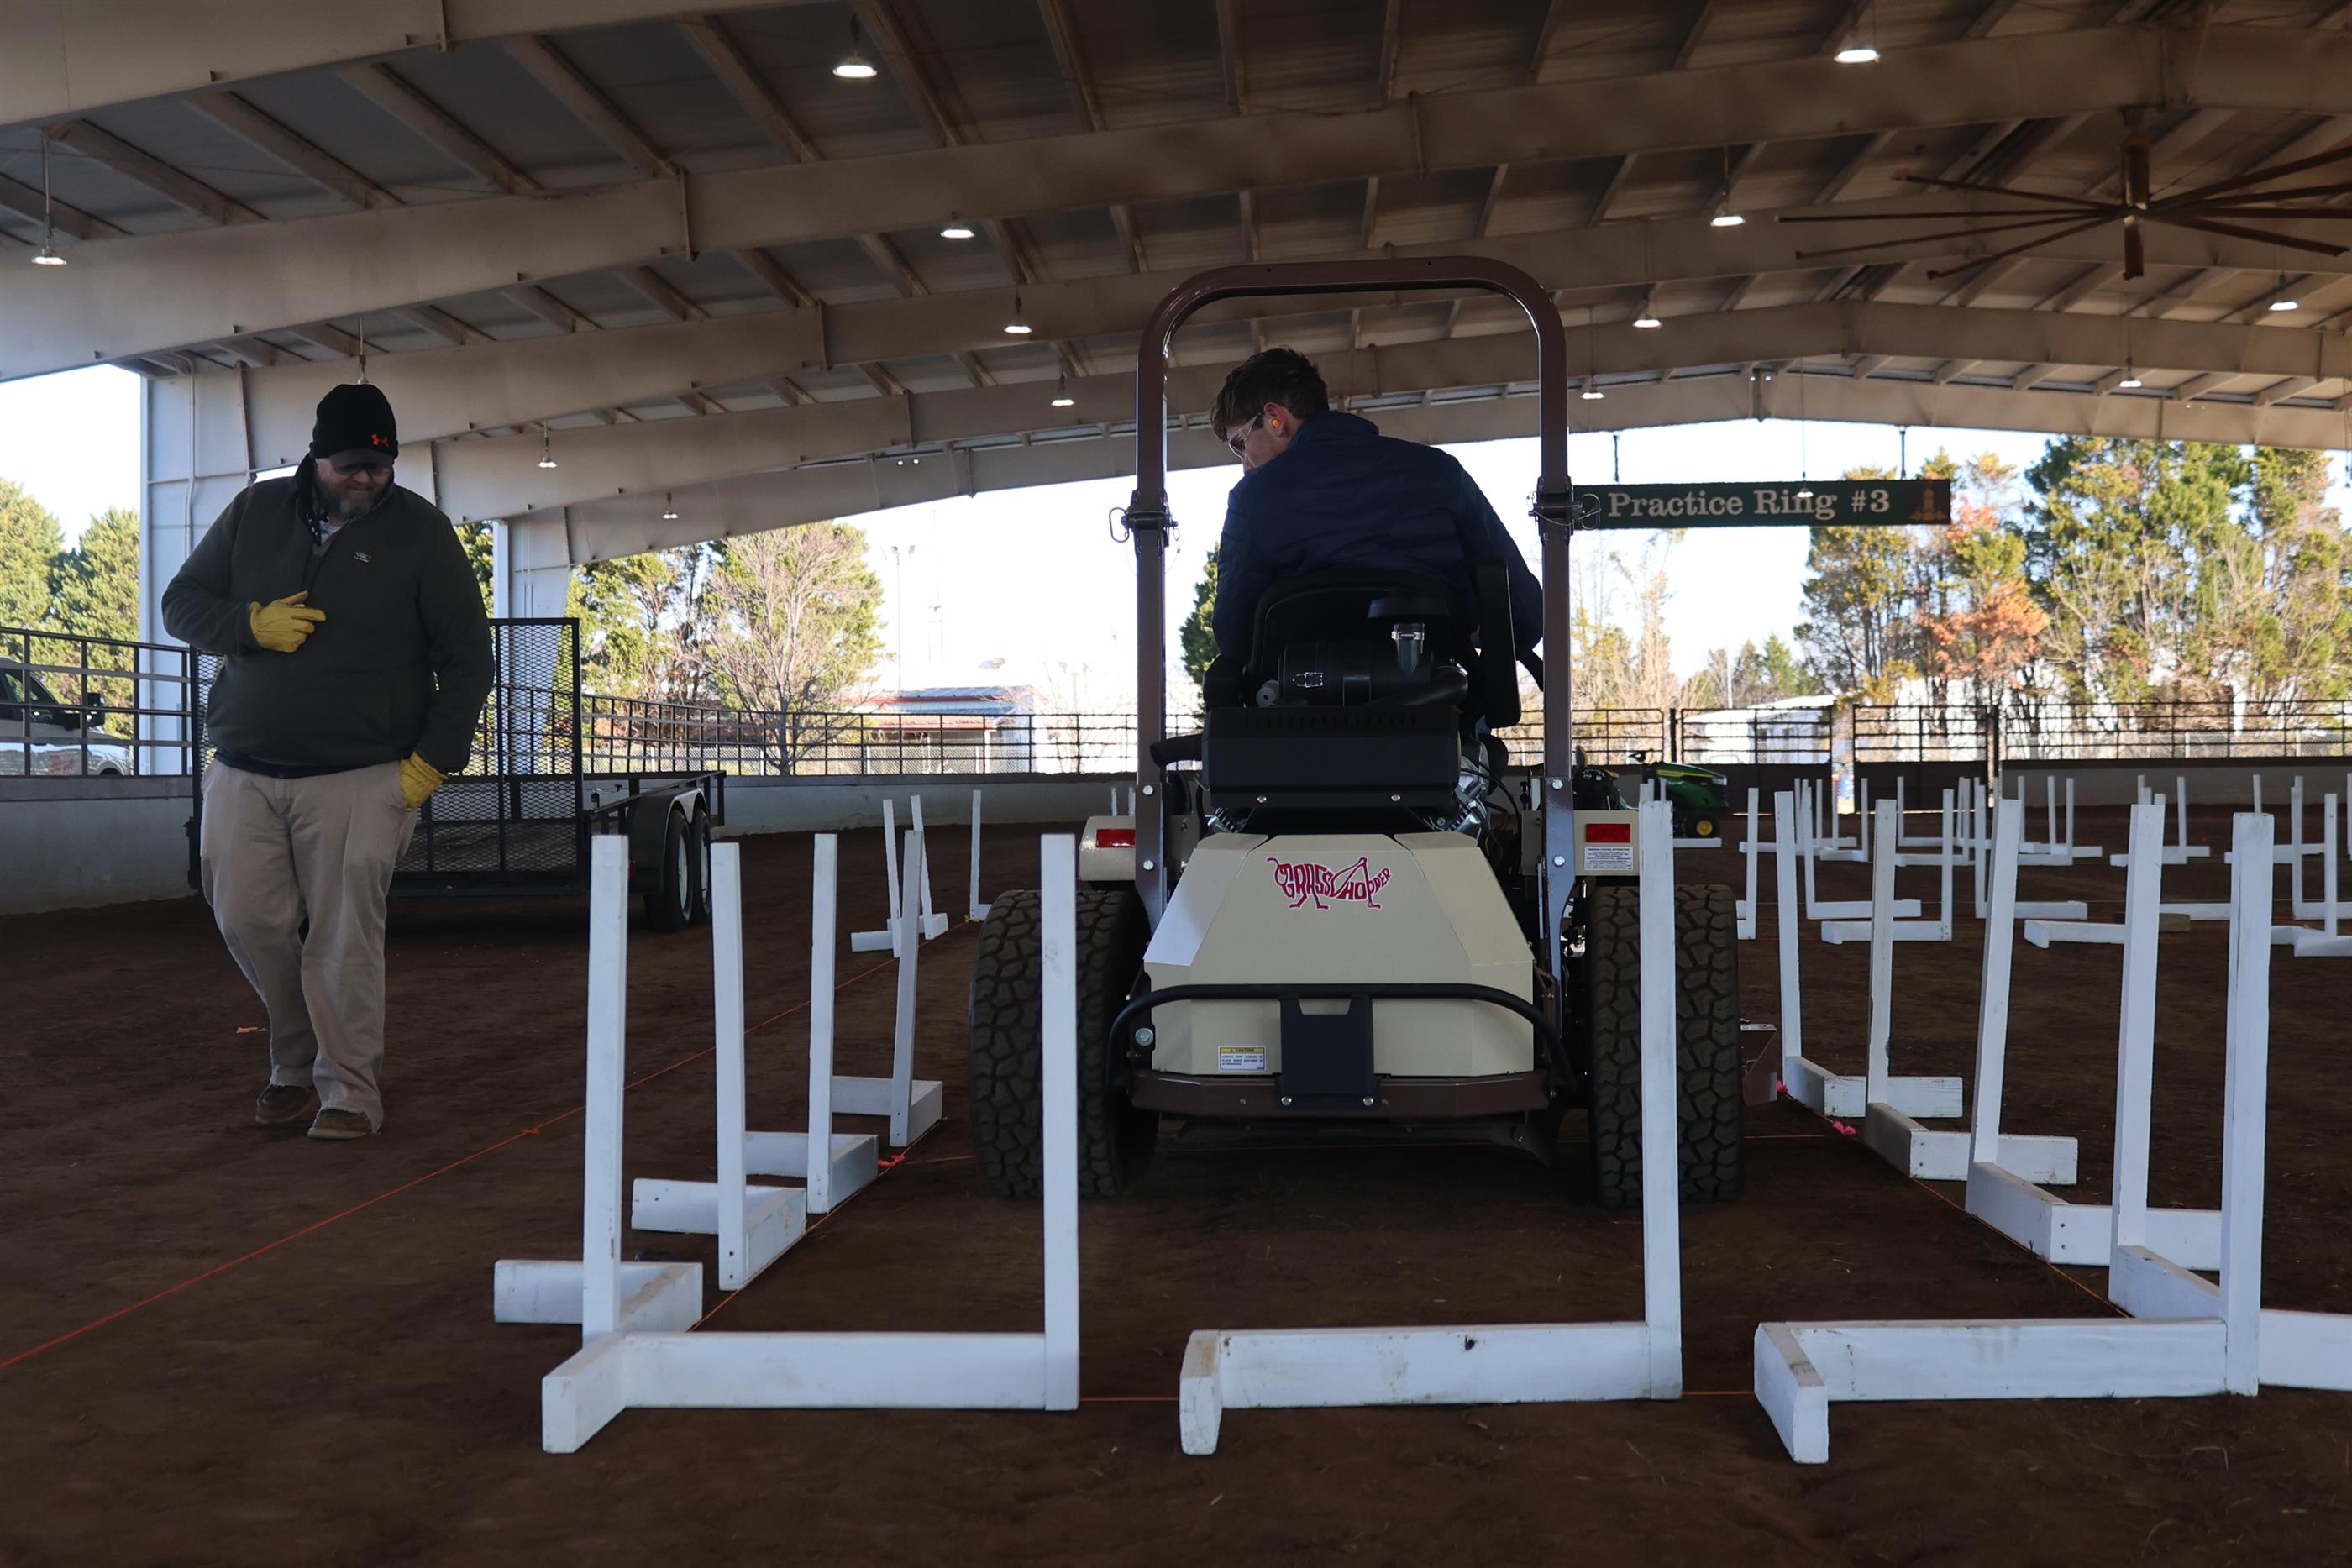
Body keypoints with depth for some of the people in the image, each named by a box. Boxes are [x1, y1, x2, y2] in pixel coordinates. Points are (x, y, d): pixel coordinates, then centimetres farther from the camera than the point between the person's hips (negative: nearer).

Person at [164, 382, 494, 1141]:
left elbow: (467, 658, 2)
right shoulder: (256, 511, 9)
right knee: (249, 921, 3)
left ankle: (349, 1091, 3)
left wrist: (431, 761, -6)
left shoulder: (420, 531, 1)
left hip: (361, 778, -3)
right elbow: (181, 603, 13)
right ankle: (297, 1062, 24)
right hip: (244, 772, 4)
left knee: (344, 937, -8)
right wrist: (253, 624, -8)